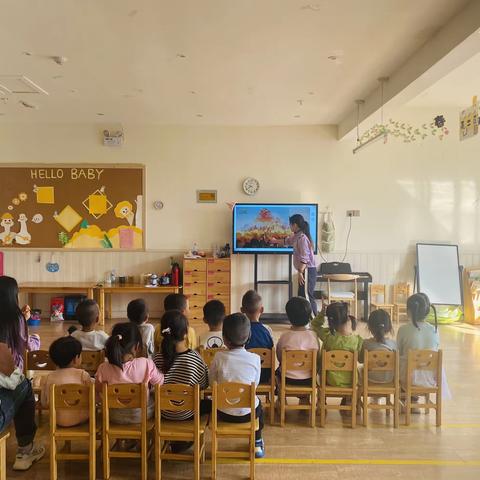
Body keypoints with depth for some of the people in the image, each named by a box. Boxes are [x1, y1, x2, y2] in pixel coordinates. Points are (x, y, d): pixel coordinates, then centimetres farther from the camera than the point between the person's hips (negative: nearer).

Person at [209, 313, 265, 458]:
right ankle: (257, 444, 42)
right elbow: (256, 384, 2)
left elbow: (212, 382, -1)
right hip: (248, 413, 1)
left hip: (224, 413, 0)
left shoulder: (219, 357, -14)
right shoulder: (255, 359, -12)